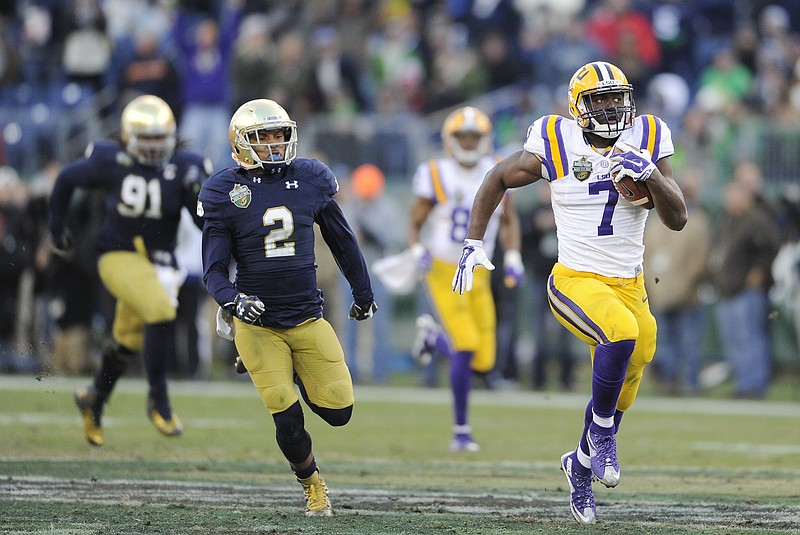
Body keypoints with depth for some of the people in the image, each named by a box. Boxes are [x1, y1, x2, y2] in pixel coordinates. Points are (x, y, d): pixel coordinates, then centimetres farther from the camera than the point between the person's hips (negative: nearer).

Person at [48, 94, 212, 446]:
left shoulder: (184, 168, -8)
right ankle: (159, 401, -15)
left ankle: (94, 399, 43)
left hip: (159, 262, 4)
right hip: (119, 256, -4)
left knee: (127, 342, 16)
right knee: (160, 311, -27)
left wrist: (201, 198, -26)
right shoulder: (110, 161, -12)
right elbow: (67, 179, 6)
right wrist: (56, 225, 14)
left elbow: (208, 223, -6)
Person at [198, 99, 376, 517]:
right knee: (288, 418, -6)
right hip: (258, 325, -3)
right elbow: (214, 269, -6)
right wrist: (233, 301, -26)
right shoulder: (227, 193, -8)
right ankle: (311, 483, 23)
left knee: (337, 411, 0)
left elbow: (342, 241, 15)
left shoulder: (309, 180, 1)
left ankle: (292, 371, 32)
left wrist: (363, 293, 25)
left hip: (307, 320, 3)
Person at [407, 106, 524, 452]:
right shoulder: (436, 177, -10)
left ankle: (433, 334, 31)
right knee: (465, 349, -18)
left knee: (483, 363, 0)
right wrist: (419, 251, -23)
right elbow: (414, 225, -3)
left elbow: (509, 220, 13)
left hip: (478, 277, 5)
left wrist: (513, 258, -1)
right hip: (443, 274, -4)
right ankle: (461, 430, -2)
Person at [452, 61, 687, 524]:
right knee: (621, 333, -34)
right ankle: (602, 431, -11)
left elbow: (678, 220, -3)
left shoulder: (647, 142, -2)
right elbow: (499, 179, 9)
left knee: (619, 391, 8)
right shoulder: (558, 146, -7)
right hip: (576, 280, -4)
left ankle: (582, 462, 38)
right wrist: (474, 244, 5)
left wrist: (651, 175, -21)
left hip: (629, 285, 4)